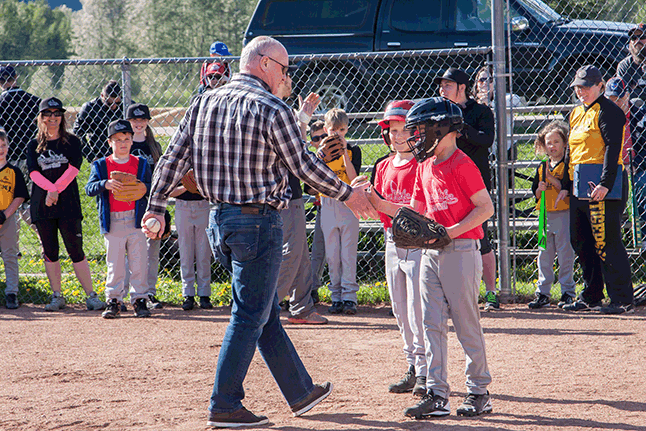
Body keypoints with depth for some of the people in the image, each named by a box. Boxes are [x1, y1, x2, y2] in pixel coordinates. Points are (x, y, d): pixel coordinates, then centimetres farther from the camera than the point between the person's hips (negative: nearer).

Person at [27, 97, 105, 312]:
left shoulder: (72, 142, 7)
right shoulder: (34, 145, 12)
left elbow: (73, 169, -5)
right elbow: (33, 172, 0)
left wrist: (56, 190, -17)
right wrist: (50, 189, -18)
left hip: (68, 204, -3)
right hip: (41, 204, 3)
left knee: (76, 251, -6)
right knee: (50, 252, 4)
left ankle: (91, 296, -4)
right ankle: (57, 296, 12)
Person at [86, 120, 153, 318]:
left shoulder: (141, 164, 10)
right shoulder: (101, 165, 6)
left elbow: (151, 188, 3)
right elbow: (89, 188, -6)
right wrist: (105, 184, -26)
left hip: (136, 220, 1)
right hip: (112, 222, -1)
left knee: (138, 262, 0)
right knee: (114, 263, 1)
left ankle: (139, 299, 8)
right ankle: (113, 301, 8)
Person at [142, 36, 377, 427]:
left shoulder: (205, 103, 7)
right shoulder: (272, 109, -13)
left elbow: (174, 157, 7)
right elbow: (303, 164, -11)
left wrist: (156, 207, 12)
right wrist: (347, 194, 0)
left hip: (218, 220, 8)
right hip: (258, 222, -8)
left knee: (268, 313, 17)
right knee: (250, 316, -1)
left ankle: (301, 393, 27)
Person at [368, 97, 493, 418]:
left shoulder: (462, 164, -11)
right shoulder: (424, 167, 14)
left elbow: (486, 208, -13)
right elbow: (415, 213, 17)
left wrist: (450, 232, -18)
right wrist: (379, 204, 5)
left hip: (461, 251, -8)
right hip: (430, 253, 8)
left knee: (466, 325, -2)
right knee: (432, 325, 3)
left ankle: (480, 392, 8)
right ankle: (437, 395, 4)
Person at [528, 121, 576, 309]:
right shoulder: (542, 167, 13)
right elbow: (535, 192, 16)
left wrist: (553, 180, -19)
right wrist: (539, 189, -4)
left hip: (564, 214, -5)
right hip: (546, 214, 5)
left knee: (565, 253, -3)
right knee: (544, 254, 6)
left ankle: (568, 292, 4)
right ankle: (542, 293, 10)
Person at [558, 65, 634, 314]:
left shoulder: (608, 111, -7)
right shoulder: (576, 114, 20)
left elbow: (613, 148, -15)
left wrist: (605, 183, -23)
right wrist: (566, 185, 19)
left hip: (602, 185, -9)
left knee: (606, 241, -12)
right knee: (580, 242, 11)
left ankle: (622, 299, -9)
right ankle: (590, 297, 21)